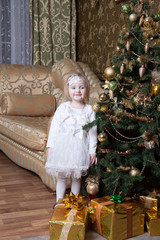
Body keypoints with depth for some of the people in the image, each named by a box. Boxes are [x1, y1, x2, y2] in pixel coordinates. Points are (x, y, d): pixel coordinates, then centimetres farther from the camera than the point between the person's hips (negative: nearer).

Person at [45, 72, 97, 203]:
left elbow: (93, 131, 2)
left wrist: (92, 150, -1)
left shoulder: (89, 110, 2)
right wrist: (50, 145, -2)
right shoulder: (63, 107, 2)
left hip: (79, 147, 0)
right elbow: (54, 126, 2)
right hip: (62, 146, 0)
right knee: (61, 176, 8)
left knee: (76, 177, 9)